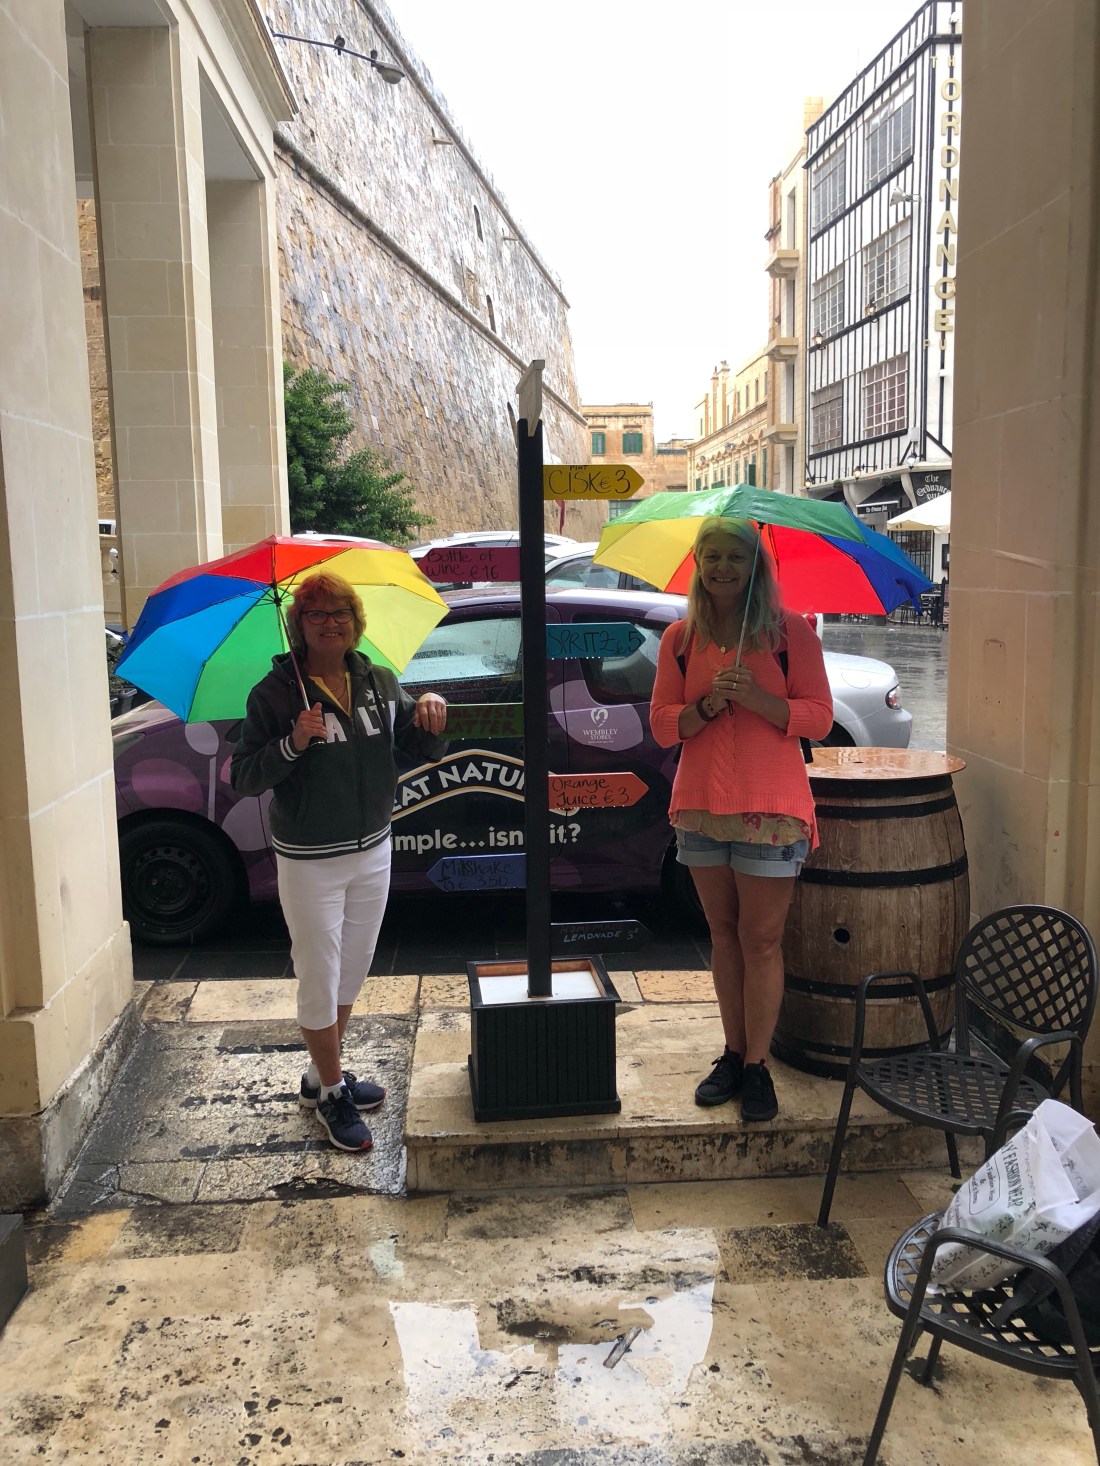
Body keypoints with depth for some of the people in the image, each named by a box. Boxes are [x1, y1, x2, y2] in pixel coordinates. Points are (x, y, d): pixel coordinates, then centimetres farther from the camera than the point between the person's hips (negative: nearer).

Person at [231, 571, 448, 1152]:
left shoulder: (379, 681, 2)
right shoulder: (275, 693, -11)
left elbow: (425, 750, 6)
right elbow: (243, 777, -13)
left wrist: (430, 716, -16)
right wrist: (293, 744, -29)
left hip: (372, 851, 5)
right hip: (309, 861, -5)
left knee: (351, 972, 18)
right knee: (319, 979, 4)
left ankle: (321, 1076, 37)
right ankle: (332, 1094, 23)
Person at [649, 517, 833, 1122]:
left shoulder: (790, 631, -2)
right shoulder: (680, 639, 7)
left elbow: (818, 718, -4)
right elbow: (663, 727, 5)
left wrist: (755, 696, -19)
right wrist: (707, 705, -14)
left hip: (771, 809, -3)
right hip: (701, 804, 4)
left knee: (761, 939, 1)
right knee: (723, 934, 13)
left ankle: (757, 1065, 13)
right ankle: (733, 1052, 25)